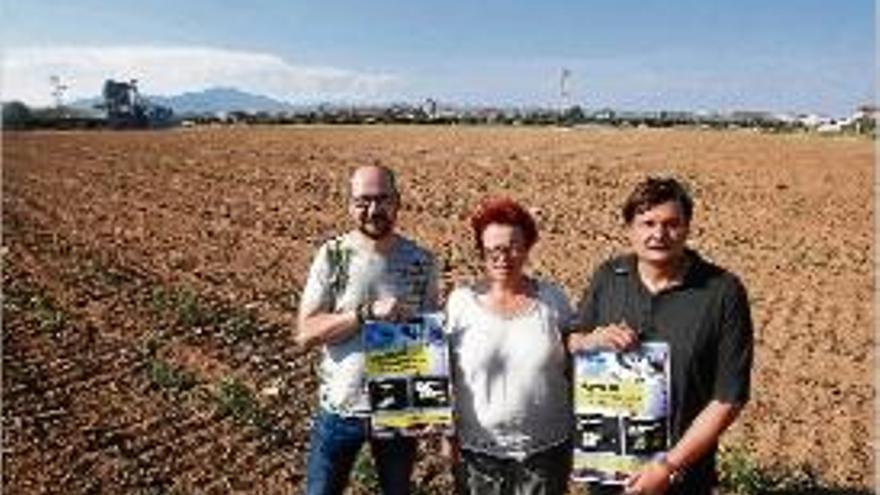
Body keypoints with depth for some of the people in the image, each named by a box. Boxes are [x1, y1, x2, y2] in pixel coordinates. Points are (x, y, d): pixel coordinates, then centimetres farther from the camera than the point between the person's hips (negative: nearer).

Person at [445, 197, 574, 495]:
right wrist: (448, 436, 0)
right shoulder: (460, 302, -5)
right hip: (477, 450, -1)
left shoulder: (553, 299, -2)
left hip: (547, 448, 1)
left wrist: (577, 436, 5)